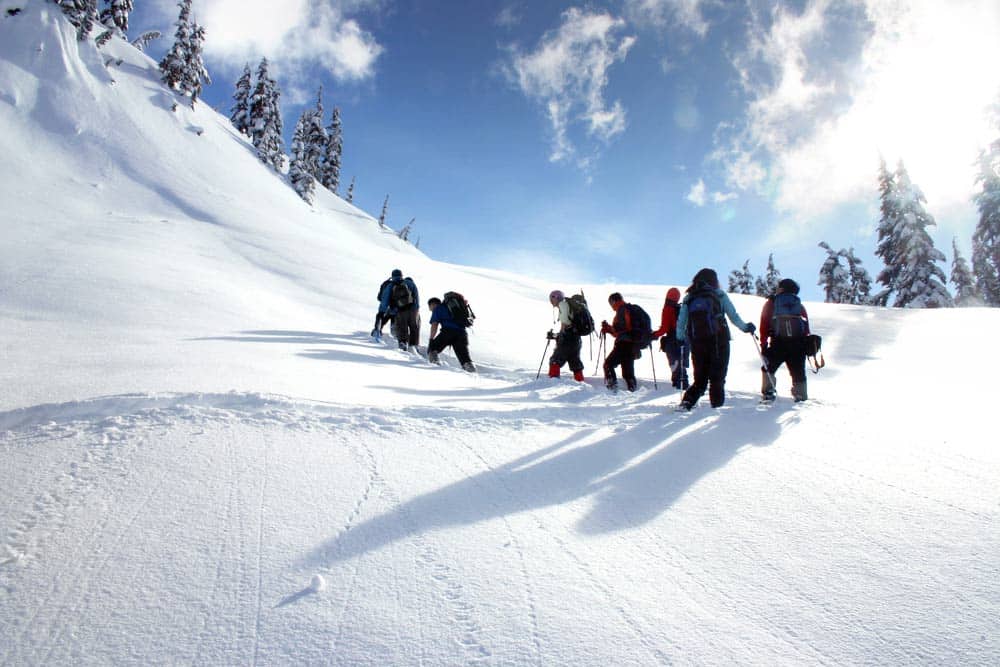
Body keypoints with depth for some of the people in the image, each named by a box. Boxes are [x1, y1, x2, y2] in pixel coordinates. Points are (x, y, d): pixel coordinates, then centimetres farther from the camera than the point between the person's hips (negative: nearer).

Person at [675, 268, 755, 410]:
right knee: (717, 377, 6)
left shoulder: (688, 298, 10)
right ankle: (717, 405, 2)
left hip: (696, 343, 3)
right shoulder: (719, 295, 3)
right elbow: (733, 316, 3)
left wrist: (680, 339, 17)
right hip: (718, 341, -3)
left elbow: (681, 322, 5)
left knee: (700, 378, 10)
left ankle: (687, 402, -7)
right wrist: (746, 327, 18)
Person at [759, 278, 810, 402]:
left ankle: (768, 393, 3)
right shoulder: (800, 305, 18)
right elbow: (806, 329, 14)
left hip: (778, 344, -2)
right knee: (798, 373, 13)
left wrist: (764, 344, 6)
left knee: (768, 369, 14)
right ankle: (801, 396, 12)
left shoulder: (771, 303, 12)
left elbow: (764, 324, 5)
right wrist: (808, 346, 17)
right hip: (799, 345, 2)